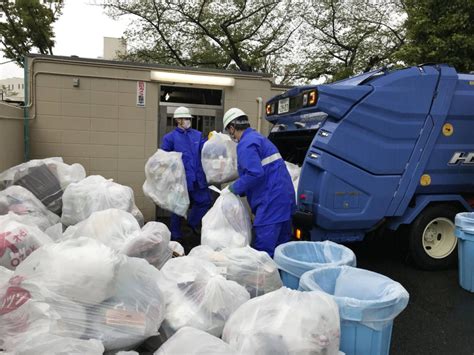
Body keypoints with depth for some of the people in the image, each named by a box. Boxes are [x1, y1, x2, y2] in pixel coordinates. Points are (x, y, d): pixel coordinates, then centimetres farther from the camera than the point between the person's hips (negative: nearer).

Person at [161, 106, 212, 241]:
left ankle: (193, 222, 36)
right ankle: (176, 235, 25)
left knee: (205, 201, 10)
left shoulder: (197, 135, 10)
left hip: (197, 178, 4)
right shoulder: (170, 137, -2)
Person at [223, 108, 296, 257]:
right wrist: (240, 190, 23)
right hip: (285, 197, 10)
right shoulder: (258, 137, 20)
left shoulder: (245, 144, -11)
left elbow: (255, 174, -23)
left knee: (263, 251, -5)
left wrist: (235, 187, -7)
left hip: (271, 201, -10)